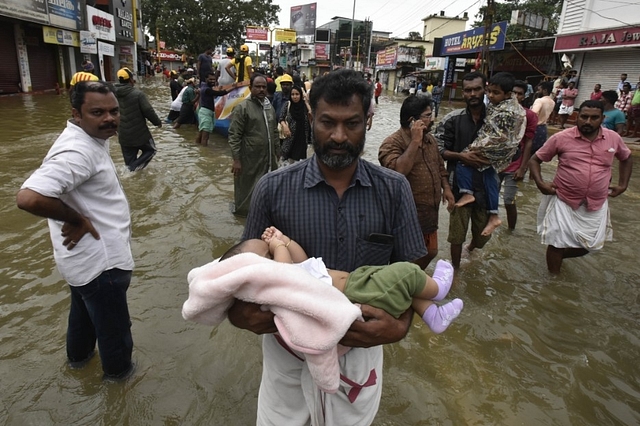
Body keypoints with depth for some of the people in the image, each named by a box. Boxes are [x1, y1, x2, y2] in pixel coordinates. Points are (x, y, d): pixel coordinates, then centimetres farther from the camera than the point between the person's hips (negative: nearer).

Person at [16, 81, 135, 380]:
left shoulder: (91, 138, 3)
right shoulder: (77, 151, -30)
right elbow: (29, 197, -40)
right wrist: (76, 220, -25)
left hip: (87, 257, 10)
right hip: (99, 260, -10)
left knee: (85, 312, 32)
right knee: (113, 324, 15)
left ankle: (79, 355, 56)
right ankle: (118, 369, 39)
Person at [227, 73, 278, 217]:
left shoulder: (269, 107, 13)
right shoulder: (243, 107, -10)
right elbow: (234, 136, -13)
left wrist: (277, 150, 18)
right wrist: (236, 160, -17)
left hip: (268, 159, 7)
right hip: (249, 161, -6)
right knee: (248, 191, 4)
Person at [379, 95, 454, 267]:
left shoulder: (429, 138, 9)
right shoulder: (392, 143, -18)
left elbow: (439, 166, 21)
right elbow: (398, 172, -35)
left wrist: (446, 188, 7)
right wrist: (415, 141, -29)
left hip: (429, 214, 8)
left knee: (430, 252, 22)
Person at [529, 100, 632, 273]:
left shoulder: (614, 138, -1)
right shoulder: (561, 138, -11)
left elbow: (626, 158, 19)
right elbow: (534, 160, -3)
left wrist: (623, 185, 12)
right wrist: (540, 183, -16)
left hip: (596, 205, 4)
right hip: (564, 201, -3)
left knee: (589, 245, 14)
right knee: (557, 243, 5)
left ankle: (559, 255, 43)